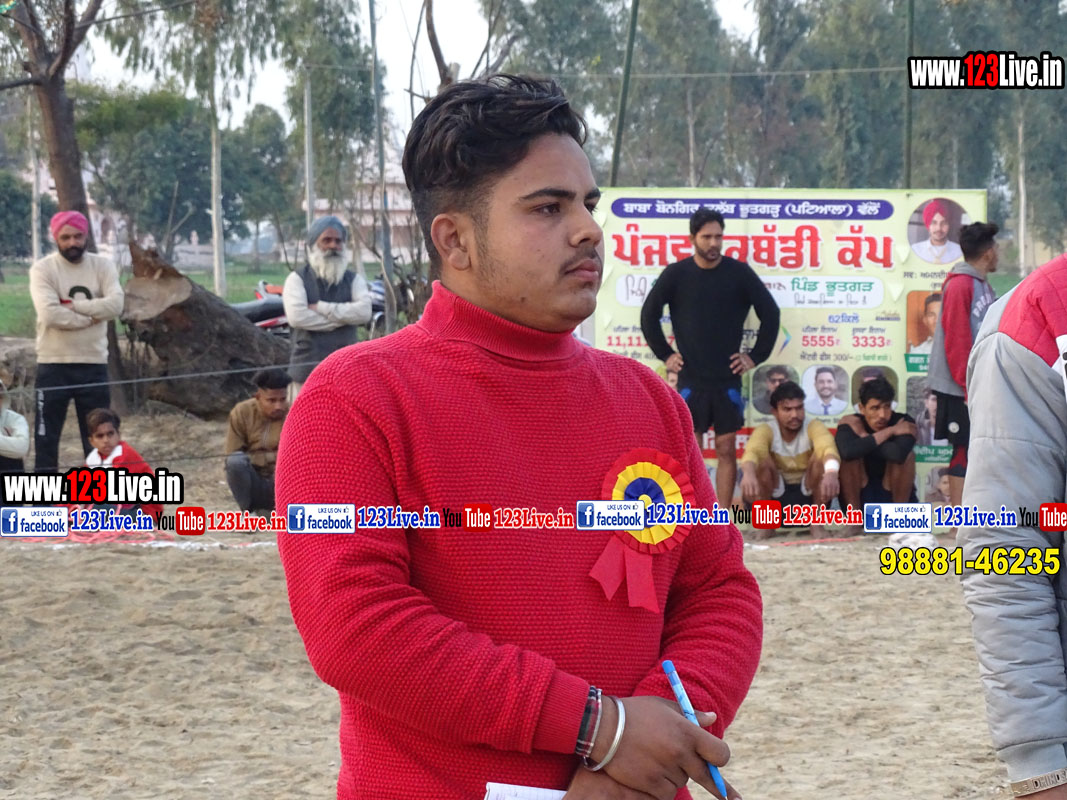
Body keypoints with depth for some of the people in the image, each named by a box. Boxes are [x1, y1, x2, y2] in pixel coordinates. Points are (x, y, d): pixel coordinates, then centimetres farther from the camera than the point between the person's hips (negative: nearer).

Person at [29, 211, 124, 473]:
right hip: (53, 365, -2)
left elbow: (115, 304, -13)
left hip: (93, 364, 2)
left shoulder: (102, 266, 4)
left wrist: (74, 306, -16)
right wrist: (92, 315, -13)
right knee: (46, 440, 0)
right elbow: (50, 313, -20)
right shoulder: (42, 269, -5)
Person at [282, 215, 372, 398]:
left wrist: (321, 308, -10)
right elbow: (296, 316, -13)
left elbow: (364, 311, -7)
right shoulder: (297, 279, 4)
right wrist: (342, 318, -8)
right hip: (308, 369, -2)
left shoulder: (354, 280, 12)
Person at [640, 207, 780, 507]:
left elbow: (770, 313, 5)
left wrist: (756, 356, 2)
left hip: (728, 378, 0)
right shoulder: (675, 274, -1)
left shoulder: (739, 272, -1)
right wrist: (665, 354, 3)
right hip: (690, 378, 0)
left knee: (726, 449, 1)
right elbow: (649, 314, 8)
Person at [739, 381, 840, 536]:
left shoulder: (813, 427, -11)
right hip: (775, 500, 0)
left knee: (820, 458, -25)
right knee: (762, 460, -26)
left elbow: (828, 448, -34)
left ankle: (817, 523, -13)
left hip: (810, 496, 0)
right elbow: (752, 451, -35)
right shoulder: (766, 430, -11)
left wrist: (831, 473, -59)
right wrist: (748, 474, -60)